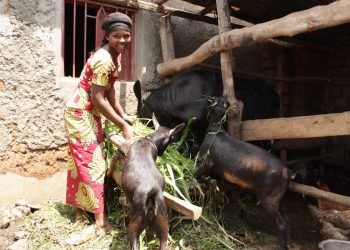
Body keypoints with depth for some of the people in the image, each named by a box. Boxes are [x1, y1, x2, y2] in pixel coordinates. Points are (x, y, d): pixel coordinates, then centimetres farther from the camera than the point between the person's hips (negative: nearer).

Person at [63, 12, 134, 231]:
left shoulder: (115, 56, 5)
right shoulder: (104, 60, -26)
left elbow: (110, 90, 10)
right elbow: (98, 99, -27)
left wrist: (123, 116, 6)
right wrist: (123, 125, -22)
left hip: (90, 114, 10)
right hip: (80, 114, -10)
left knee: (82, 163, 15)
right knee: (91, 164, -5)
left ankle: (80, 211, 28)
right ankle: (101, 219, 5)